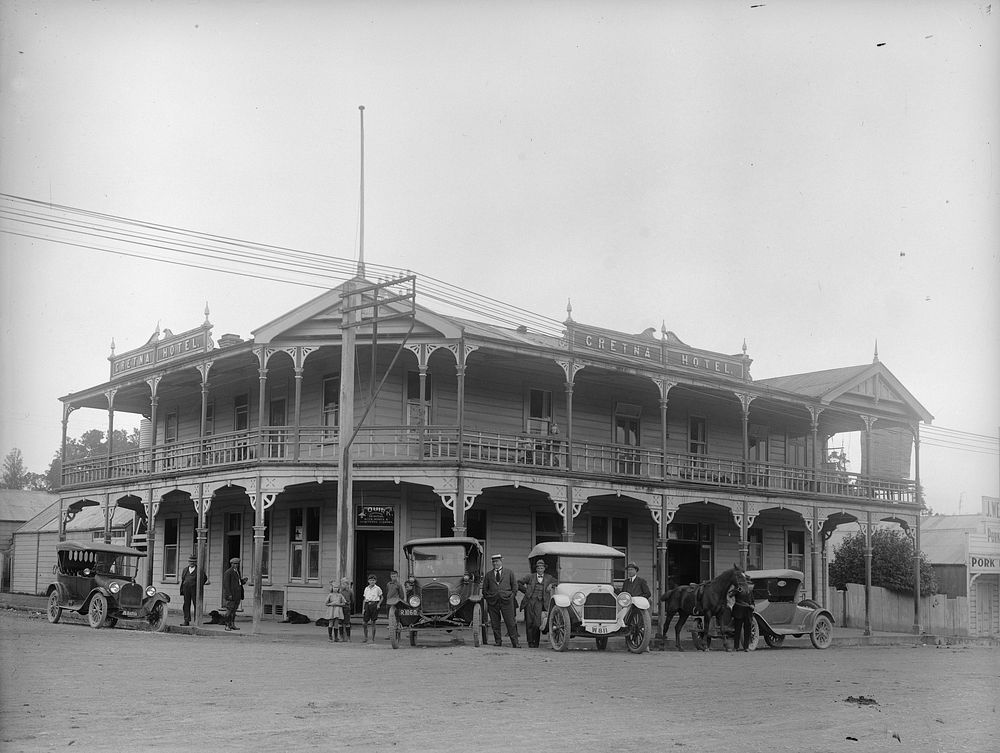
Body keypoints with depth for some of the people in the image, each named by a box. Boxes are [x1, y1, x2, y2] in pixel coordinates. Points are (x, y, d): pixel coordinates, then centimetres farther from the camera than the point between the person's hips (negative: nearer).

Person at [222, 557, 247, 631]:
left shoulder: (238, 572, 17)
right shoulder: (228, 572, -9)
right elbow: (226, 584, -14)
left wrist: (243, 581, 2)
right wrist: (229, 594, -20)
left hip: (237, 595, 8)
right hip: (231, 596, -8)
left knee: (234, 610, 8)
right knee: (229, 610, -6)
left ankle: (232, 625, 11)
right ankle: (227, 625, -3)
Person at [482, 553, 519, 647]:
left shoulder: (509, 573, 10)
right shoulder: (488, 575, 13)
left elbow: (515, 586, 13)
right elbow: (484, 589, 18)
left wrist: (511, 596, 5)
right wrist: (487, 598, 8)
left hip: (506, 601, -2)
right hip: (492, 602, 2)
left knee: (511, 623, -5)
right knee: (495, 624, 2)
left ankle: (515, 643, -3)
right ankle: (497, 642, 11)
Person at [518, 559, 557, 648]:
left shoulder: (548, 578, 16)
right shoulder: (530, 577, 13)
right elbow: (519, 583, 16)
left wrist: (551, 585, 9)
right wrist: (525, 590, 10)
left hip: (539, 602, -1)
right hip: (529, 601, 1)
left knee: (537, 623, -14)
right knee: (529, 623, -3)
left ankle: (536, 643, -1)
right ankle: (530, 643, 5)